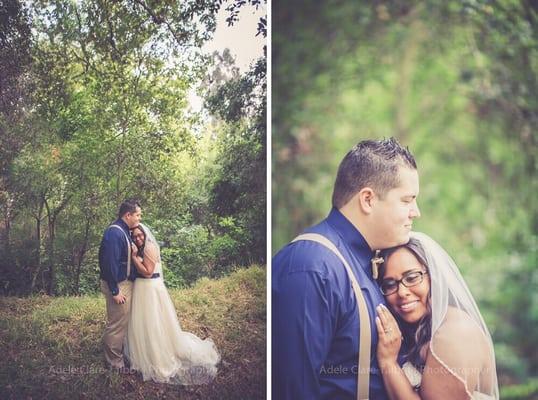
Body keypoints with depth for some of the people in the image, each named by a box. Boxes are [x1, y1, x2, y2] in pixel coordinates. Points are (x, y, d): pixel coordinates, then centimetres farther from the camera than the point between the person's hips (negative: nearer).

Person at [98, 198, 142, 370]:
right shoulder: (114, 233, -23)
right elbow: (110, 264, -26)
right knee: (117, 324, 1)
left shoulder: (123, 231, 8)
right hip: (118, 285, -10)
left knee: (123, 322, 20)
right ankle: (114, 362, 15)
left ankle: (120, 354, 35)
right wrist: (115, 291, -23)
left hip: (126, 283, 10)